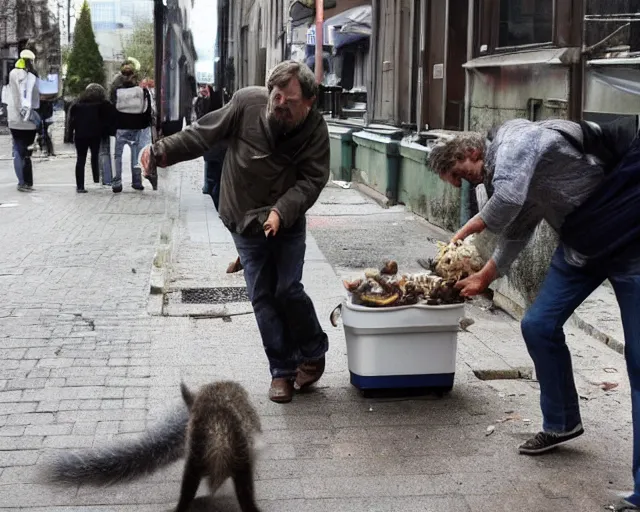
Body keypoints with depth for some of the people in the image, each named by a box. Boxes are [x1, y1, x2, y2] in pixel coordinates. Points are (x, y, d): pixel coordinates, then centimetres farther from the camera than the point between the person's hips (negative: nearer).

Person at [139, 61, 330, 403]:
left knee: (288, 290, -7)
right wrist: (161, 151, -13)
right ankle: (282, 370, 15)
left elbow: (311, 180, -17)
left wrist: (281, 211, -31)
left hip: (288, 223, -1)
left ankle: (313, 353, 20)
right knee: (262, 297, 2)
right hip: (245, 222, 1)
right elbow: (202, 134, -6)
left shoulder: (314, 129, -15)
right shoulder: (246, 102, -16)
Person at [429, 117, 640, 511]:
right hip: (582, 242, 9)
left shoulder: (514, 139, -17)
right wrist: (484, 278, 33)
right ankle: (562, 422, 30)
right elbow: (515, 234, 26)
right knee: (539, 325, 9)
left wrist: (467, 231, -12)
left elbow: (507, 202, -32)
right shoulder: (503, 173, 11)